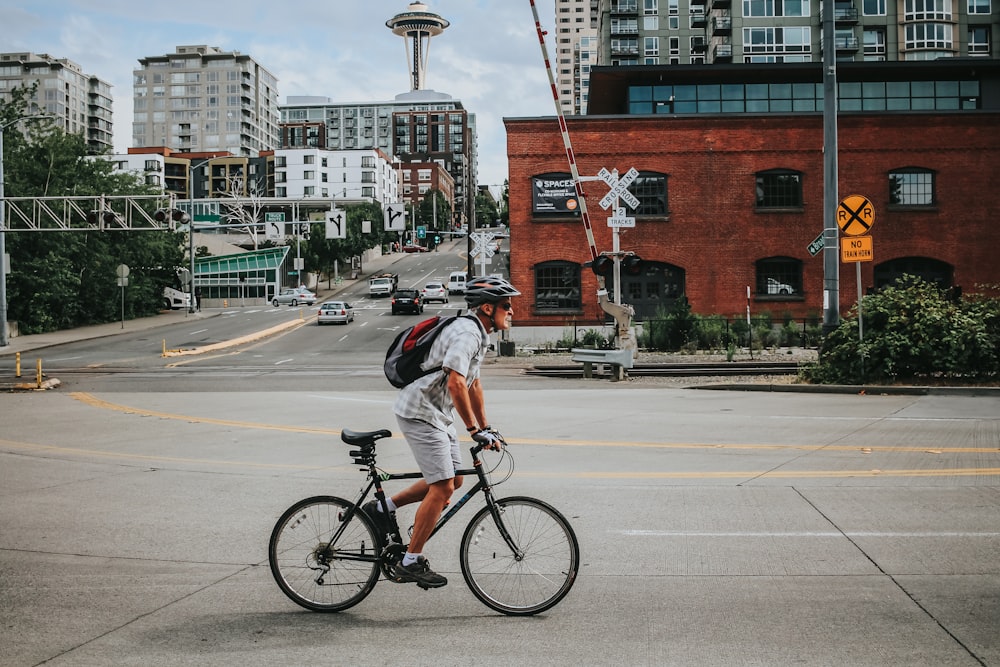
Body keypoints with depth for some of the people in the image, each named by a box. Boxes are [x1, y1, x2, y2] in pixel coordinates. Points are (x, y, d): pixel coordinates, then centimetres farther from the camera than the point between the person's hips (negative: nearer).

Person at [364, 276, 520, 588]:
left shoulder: (478, 334, 13)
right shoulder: (466, 333, -21)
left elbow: (473, 383, 21)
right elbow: (456, 384, -32)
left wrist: (486, 428, 21)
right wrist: (475, 431, -29)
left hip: (438, 415, 10)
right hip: (421, 413, -10)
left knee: (452, 480, 13)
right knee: (443, 487, -8)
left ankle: (383, 508, 21)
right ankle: (411, 563, 0)